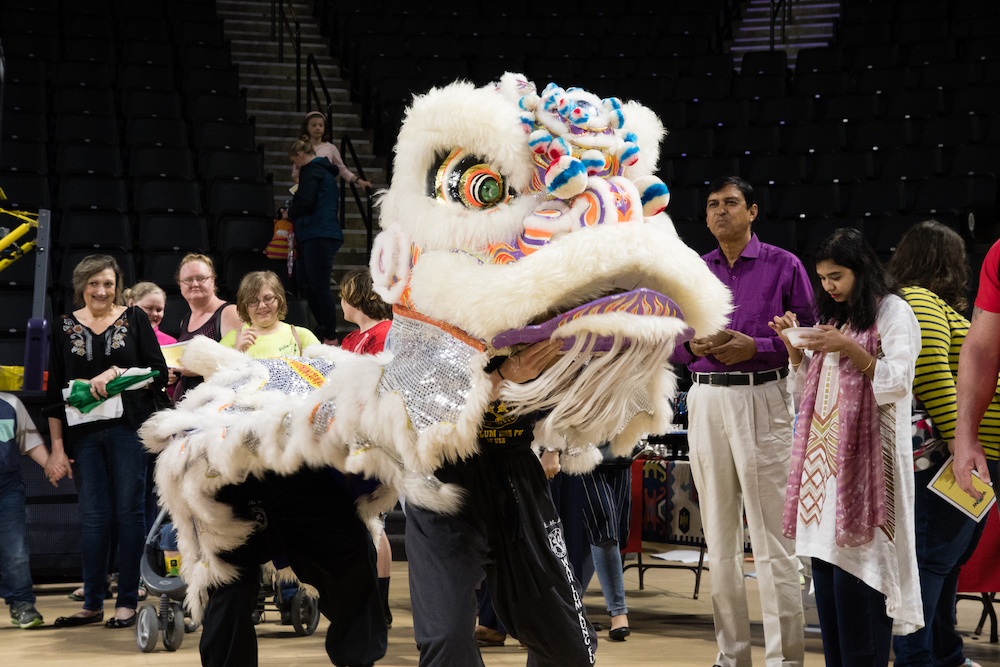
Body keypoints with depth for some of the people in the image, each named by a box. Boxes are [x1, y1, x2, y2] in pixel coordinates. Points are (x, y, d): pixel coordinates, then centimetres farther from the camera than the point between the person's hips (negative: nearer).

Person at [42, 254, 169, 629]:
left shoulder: (134, 320, 6)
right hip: (84, 433, 2)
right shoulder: (65, 327, 10)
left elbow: (158, 372, 1)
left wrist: (116, 373, -13)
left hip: (128, 429, -2)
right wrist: (57, 448, 5)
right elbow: (55, 391, 10)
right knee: (92, 516, 3)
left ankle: (127, 601, 5)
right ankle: (92, 603, 10)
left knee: (129, 511, 0)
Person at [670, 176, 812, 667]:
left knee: (772, 536, -7)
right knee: (719, 535, 7)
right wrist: (693, 346, -3)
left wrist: (755, 346, -14)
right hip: (706, 400, 5)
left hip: (762, 400, -4)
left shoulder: (784, 266, 3)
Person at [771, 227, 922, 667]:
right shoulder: (831, 316, 21)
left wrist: (849, 348, -18)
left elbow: (898, 381, -11)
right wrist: (794, 347, 7)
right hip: (824, 451, 7)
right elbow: (808, 387, 23)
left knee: (858, 564, -11)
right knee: (825, 561, 4)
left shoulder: (892, 312, -2)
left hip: (867, 452, -7)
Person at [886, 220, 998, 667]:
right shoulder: (920, 303, -12)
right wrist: (959, 445, -25)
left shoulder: (935, 305, 22)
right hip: (944, 458, -11)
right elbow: (930, 373, -23)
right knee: (931, 557, -8)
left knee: (952, 556, 17)